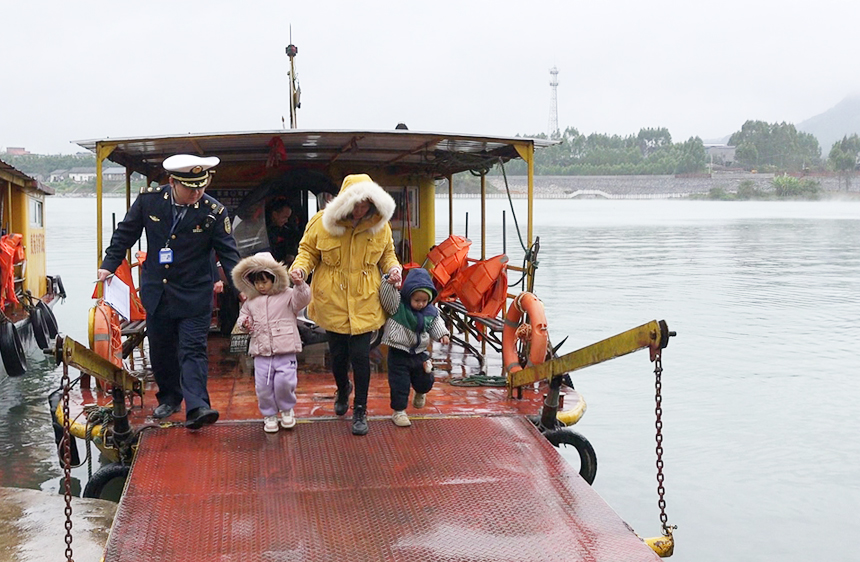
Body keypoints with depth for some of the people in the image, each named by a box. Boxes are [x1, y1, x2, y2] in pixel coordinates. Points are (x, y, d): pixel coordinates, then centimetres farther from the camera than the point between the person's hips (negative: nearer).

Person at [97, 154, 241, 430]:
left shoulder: (214, 212, -12)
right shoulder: (148, 199, -6)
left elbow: (228, 253, -8)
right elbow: (125, 233, 8)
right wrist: (109, 265, 6)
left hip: (194, 294, -3)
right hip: (156, 292, 3)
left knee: (193, 350, -10)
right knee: (161, 349, 13)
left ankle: (196, 407, -16)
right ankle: (169, 398, 31)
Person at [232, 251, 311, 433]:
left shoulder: (287, 296, 1)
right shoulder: (251, 302, 12)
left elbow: (302, 299, -12)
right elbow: (243, 315, 22)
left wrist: (300, 285, -28)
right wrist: (244, 323, -1)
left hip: (285, 351, -3)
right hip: (261, 353, 3)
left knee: (284, 382, -12)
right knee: (263, 385, 0)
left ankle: (287, 409, 16)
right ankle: (269, 415, 20)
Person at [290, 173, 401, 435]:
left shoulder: (380, 225, -3)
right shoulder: (322, 222, -10)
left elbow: (387, 253, 14)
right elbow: (308, 251, 3)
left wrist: (393, 267, -6)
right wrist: (300, 267, -16)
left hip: (364, 302, 0)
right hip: (332, 301, 0)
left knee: (360, 355, -4)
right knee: (338, 354, 12)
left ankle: (360, 411, 13)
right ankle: (343, 390, 47)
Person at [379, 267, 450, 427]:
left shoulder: (431, 312, -2)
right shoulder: (398, 305, -15)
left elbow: (436, 324, 10)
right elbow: (387, 296, -29)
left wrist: (442, 335, -7)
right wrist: (389, 283, -47)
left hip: (419, 353, 5)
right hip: (399, 353, -5)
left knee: (425, 382, 19)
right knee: (399, 384, -1)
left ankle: (420, 393, 53)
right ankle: (398, 411, 13)